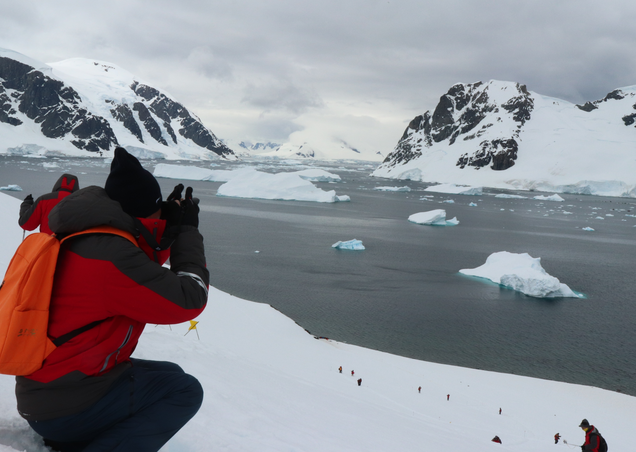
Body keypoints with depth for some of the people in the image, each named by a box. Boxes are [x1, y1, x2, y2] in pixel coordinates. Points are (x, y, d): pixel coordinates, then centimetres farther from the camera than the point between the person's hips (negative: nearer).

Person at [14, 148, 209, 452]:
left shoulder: (80, 234, 3)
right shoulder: (110, 252, -26)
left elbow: (141, 268, 18)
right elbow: (189, 301, -20)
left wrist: (169, 227, 5)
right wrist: (188, 231, -9)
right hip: (65, 408, -9)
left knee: (169, 375, 18)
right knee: (185, 391, -5)